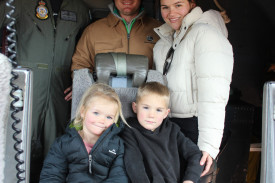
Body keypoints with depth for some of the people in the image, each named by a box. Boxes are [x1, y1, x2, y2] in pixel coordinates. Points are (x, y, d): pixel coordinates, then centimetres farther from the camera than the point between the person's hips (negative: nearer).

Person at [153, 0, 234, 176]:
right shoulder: (164, 41, 14)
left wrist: (208, 144, -28)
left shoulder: (206, 33, -12)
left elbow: (213, 94, -22)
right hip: (168, 123, 7)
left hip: (193, 125, -7)